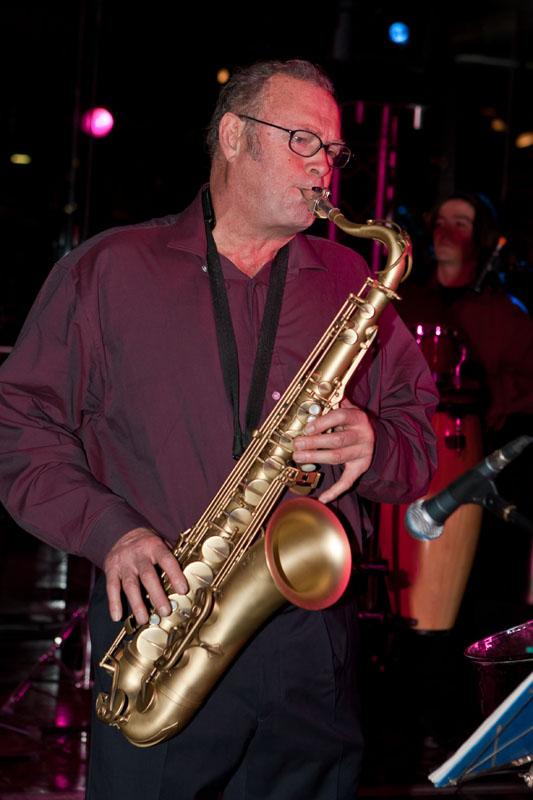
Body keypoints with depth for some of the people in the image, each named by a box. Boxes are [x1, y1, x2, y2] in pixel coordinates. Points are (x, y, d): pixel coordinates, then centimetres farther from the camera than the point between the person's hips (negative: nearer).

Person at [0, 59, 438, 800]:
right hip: (160, 635, -2)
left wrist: (373, 449, -8)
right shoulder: (106, 271, 7)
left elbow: (421, 441, 16)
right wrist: (109, 530, -11)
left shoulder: (351, 285, 15)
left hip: (312, 648, 2)